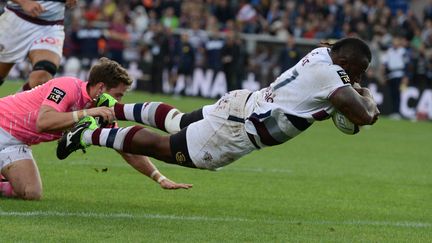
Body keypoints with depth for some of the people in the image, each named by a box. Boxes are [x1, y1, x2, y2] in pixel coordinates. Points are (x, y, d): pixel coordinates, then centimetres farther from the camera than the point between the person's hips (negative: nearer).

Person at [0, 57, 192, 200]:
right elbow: (43, 122, -36)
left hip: (17, 142, 7)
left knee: (31, 193, -12)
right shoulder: (67, 87, -23)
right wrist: (87, 113, -38)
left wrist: (160, 179, -4)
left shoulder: (103, 112, 1)